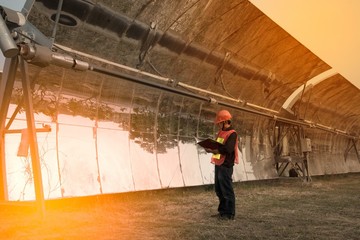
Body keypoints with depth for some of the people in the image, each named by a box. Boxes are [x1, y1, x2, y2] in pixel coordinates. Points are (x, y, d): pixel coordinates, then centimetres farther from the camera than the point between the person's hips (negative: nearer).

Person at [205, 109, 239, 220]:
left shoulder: (232, 134, -12)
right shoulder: (221, 132, 15)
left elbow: (227, 149, -23)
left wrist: (212, 150, -25)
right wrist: (210, 148, -4)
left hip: (226, 165, -9)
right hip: (218, 164, 9)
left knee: (227, 190, -3)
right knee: (219, 190, 15)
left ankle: (230, 214, 5)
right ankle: (222, 211, 27)